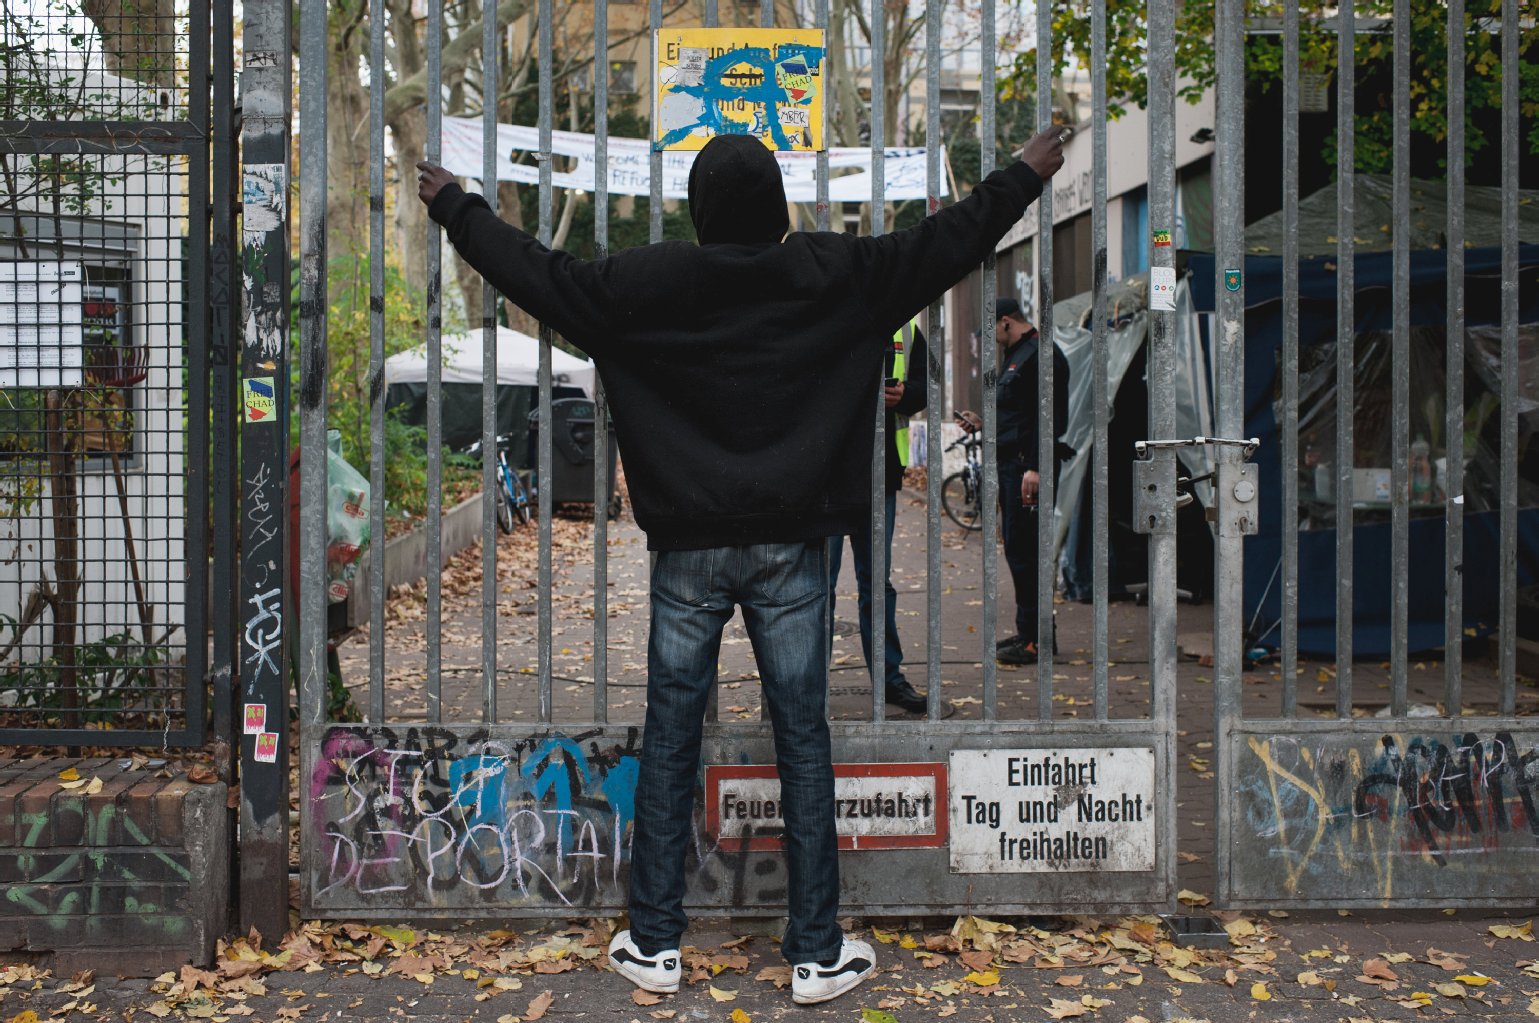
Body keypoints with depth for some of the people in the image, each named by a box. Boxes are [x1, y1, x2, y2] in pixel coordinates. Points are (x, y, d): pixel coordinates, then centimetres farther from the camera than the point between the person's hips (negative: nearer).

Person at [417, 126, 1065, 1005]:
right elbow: (945, 246, 5)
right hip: (791, 545, 0)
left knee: (670, 744, 9)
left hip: (688, 548, 0)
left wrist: (455, 206, 23)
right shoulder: (832, 275, -2)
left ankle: (654, 945, 18)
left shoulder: (645, 284, -3)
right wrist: (1025, 176, 20)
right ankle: (818, 955, 13)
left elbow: (537, 272, 7)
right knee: (804, 744, 5)